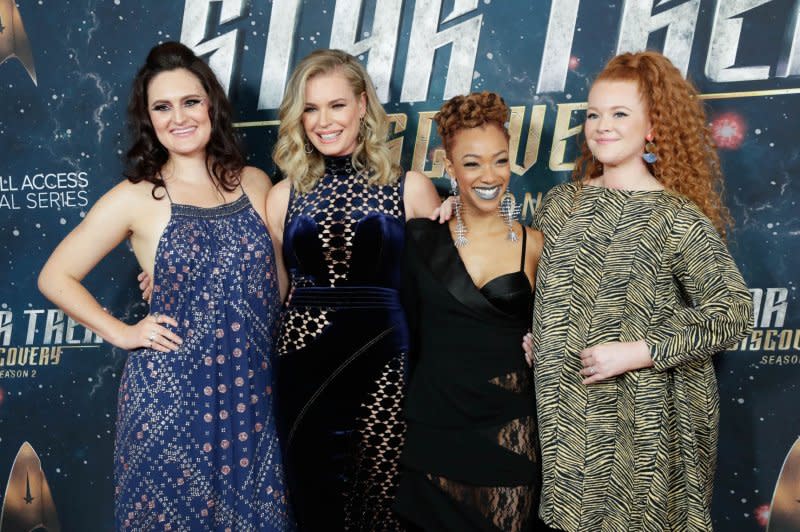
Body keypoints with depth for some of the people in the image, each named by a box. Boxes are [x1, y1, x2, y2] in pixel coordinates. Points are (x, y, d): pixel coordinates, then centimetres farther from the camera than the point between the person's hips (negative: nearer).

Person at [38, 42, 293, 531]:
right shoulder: (135, 198, -4)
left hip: (250, 393, 3)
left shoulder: (255, 184, 5)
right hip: (171, 394, -3)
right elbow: (56, 277, 2)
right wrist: (121, 333, -5)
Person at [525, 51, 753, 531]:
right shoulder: (563, 203, 5)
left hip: (647, 420, -4)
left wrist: (638, 352, -17)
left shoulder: (677, 217, -9)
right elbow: (543, 292, 20)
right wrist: (536, 342, 2)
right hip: (567, 411, 4)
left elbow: (732, 313, -12)